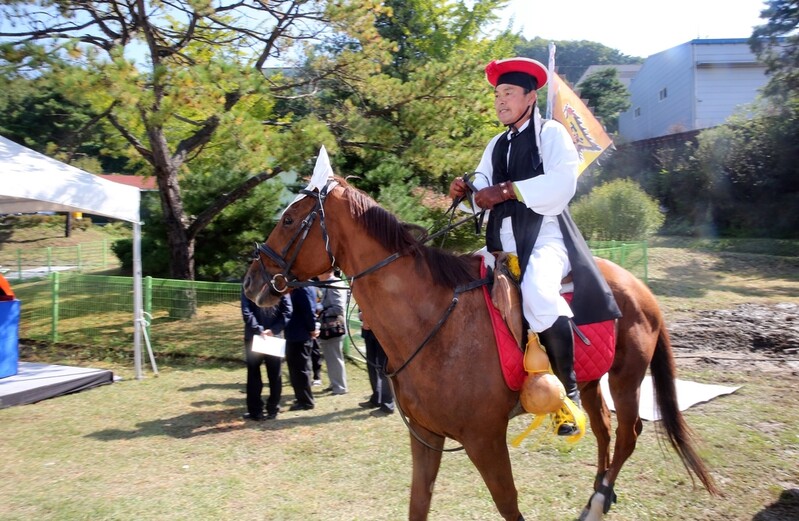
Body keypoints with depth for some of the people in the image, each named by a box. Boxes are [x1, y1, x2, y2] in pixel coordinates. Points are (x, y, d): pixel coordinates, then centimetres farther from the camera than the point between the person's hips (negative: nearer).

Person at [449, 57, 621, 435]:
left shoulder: (551, 132, 2)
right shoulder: (497, 145, 23)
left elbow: (562, 181, -15)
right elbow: (484, 187, 14)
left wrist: (508, 190, -18)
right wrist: (468, 192, -9)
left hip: (545, 235, -8)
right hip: (503, 243, 8)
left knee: (538, 292, -35)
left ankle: (568, 388, -18)